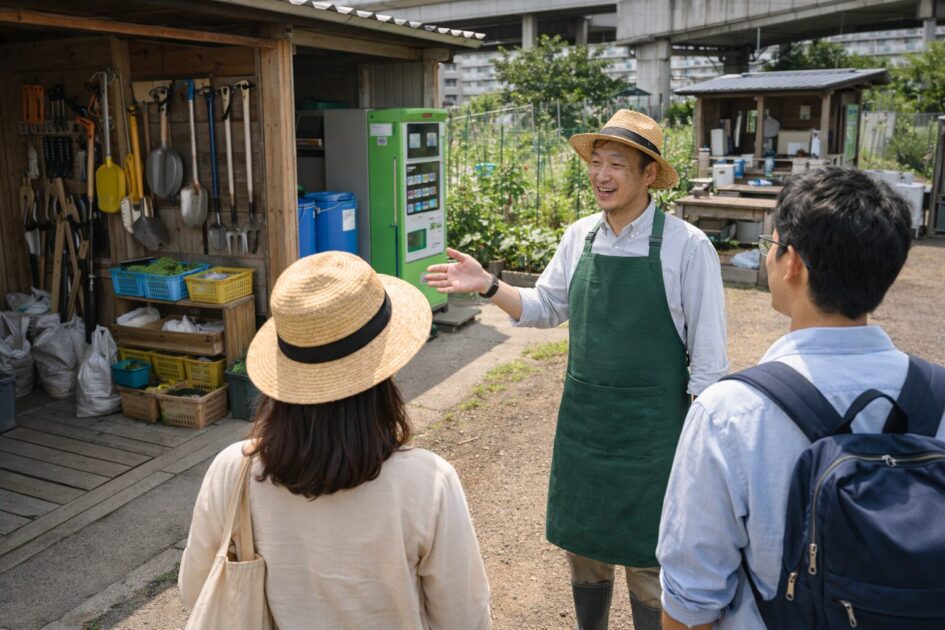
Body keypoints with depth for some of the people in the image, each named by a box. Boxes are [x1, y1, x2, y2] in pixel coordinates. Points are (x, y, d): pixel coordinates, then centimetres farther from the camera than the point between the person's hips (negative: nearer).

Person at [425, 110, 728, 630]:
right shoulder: (580, 236, 1)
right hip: (582, 420, 5)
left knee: (646, 562, 9)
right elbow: (545, 308, 12)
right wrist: (488, 286, -4)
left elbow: (708, 354, -10)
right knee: (582, 547, 19)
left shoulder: (686, 246, -14)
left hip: (651, 429, -5)